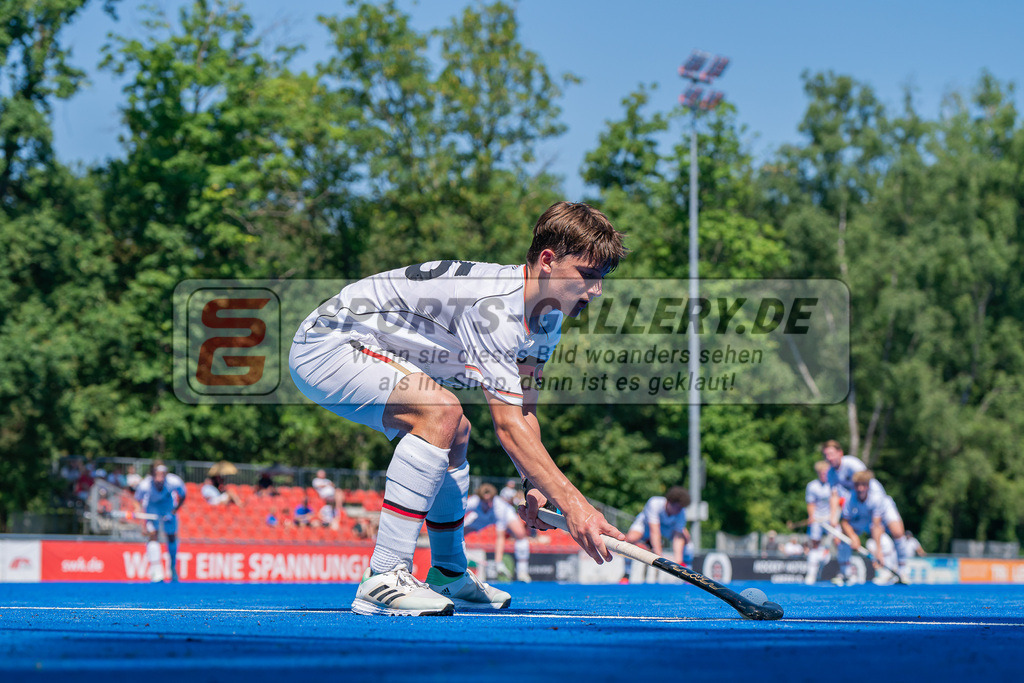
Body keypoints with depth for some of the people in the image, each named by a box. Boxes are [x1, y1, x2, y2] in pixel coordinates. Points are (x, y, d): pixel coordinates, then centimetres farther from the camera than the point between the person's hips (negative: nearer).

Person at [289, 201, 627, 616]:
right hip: (325, 345, -11)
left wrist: (539, 487, -8)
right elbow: (508, 428, -32)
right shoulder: (494, 305, -29)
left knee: (454, 434, 24)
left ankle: (448, 575, 38)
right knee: (439, 411, -30)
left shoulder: (547, 316, 2)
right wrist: (571, 503, -34)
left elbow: (525, 414, 7)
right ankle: (382, 579, -30)